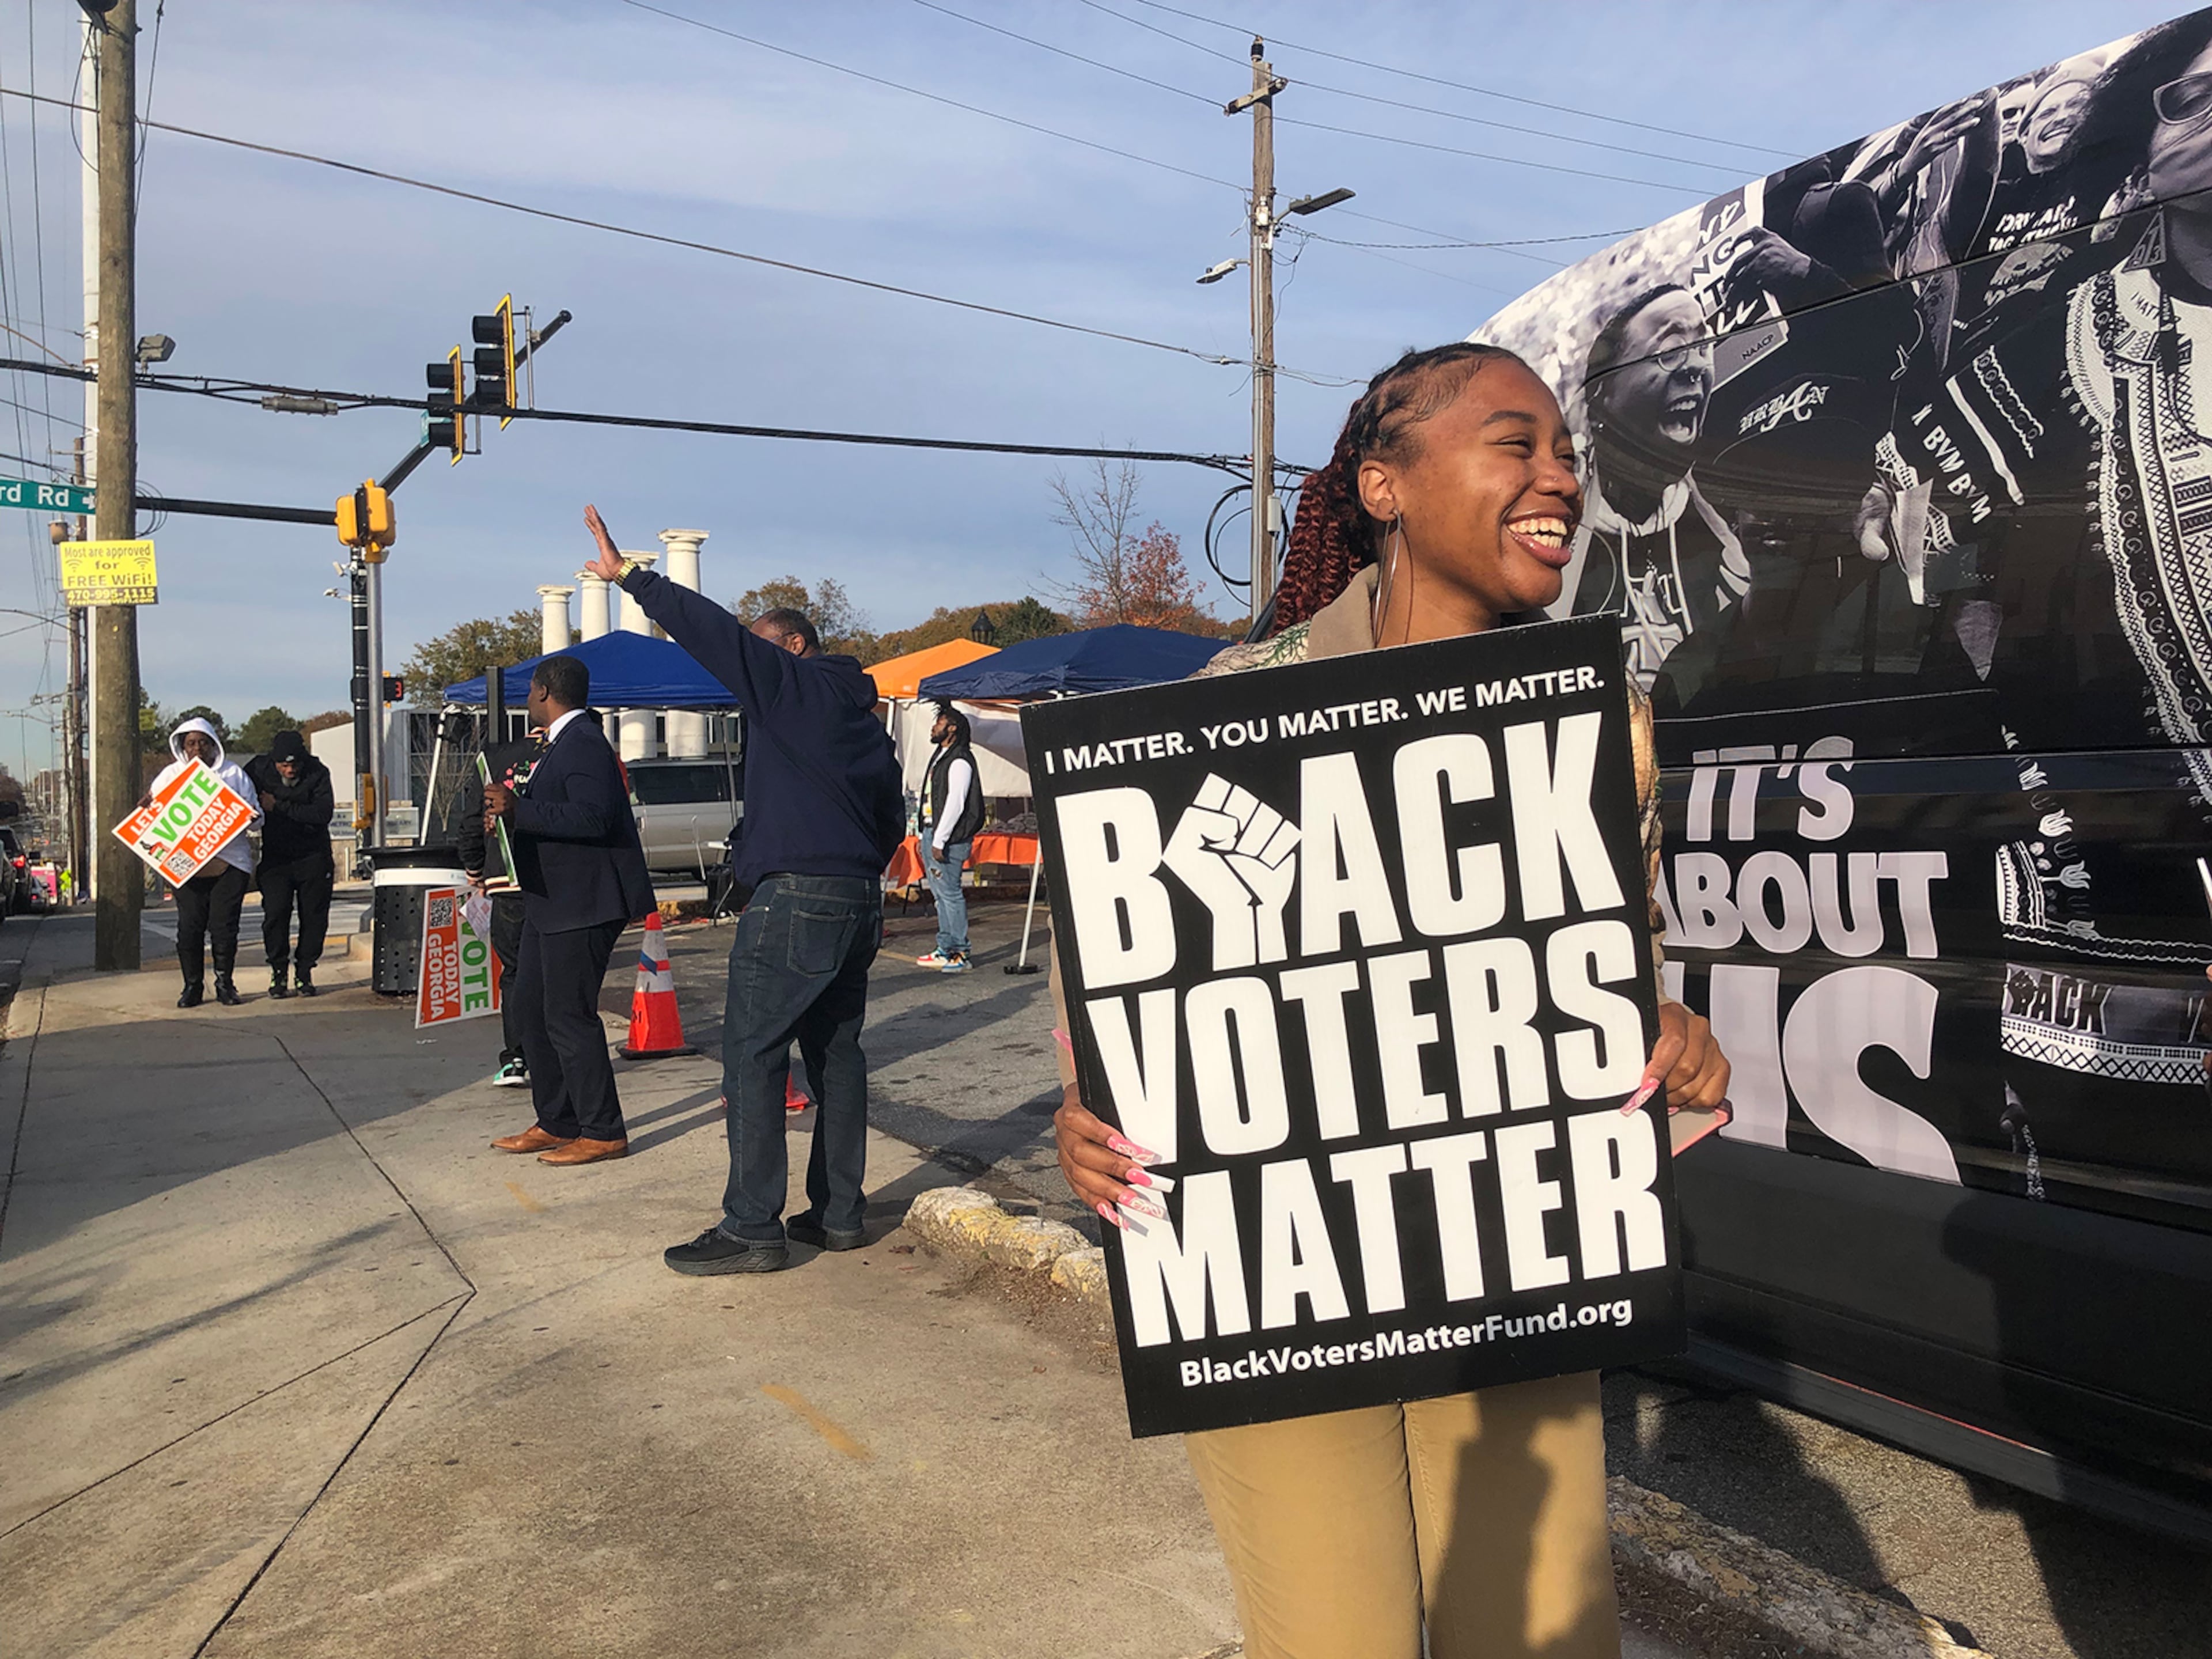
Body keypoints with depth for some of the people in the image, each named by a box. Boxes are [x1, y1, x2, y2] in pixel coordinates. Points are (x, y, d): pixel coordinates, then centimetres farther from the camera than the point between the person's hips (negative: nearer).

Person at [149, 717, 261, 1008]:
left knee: (224, 925, -3)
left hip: (230, 862, -1)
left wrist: (252, 818, -12)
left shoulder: (234, 773, 10)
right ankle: (192, 986, 7)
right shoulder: (171, 774, 14)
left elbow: (255, 813, 12)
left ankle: (225, 983, 10)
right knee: (189, 927, -2)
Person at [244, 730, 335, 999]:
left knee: (314, 916, 1)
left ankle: (304, 974, 15)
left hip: (314, 858, 0)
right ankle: (278, 974, 4)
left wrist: (279, 806, -20)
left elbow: (322, 814, -21)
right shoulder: (259, 769, -5)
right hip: (275, 857, 1)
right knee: (275, 914, -9)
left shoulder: (318, 773, -10)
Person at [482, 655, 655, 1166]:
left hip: (582, 905, -11)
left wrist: (518, 807, -28)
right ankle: (556, 1123, 25)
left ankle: (603, 1132, 3)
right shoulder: (563, 744, 16)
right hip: (551, 903, 11)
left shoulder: (583, 744, -17)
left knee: (569, 1016, -7)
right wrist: (513, 808, 16)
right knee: (530, 1008, 15)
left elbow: (592, 817, -29)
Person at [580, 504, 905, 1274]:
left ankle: (752, 1229, -4)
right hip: (858, 903, 9)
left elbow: (714, 632, -10)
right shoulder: (862, 715, 20)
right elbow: (892, 819, 22)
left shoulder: (790, 682, -4)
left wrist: (630, 576, -4)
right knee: (836, 1052, 12)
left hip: (792, 900, -9)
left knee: (753, 1056, -5)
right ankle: (839, 1213, 17)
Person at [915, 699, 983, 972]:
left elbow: (955, 804, -19)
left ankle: (959, 954, -6)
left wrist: (939, 840, -20)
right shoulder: (940, 757, 18)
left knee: (950, 893, -9)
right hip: (931, 832, 10)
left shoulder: (960, 761, -13)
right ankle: (945, 948, 20)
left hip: (948, 838, -10)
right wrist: (929, 837, 17)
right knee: (941, 893, 13)